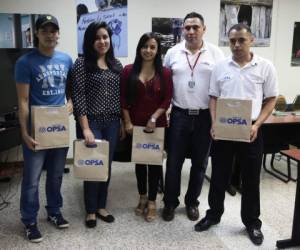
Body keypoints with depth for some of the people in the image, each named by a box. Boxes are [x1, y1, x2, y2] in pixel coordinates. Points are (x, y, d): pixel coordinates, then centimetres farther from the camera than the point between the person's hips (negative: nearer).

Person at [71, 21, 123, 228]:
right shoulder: (82, 63, -7)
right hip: (91, 122, -5)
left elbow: (120, 95, 12)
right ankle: (91, 211, 21)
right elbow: (78, 97, -12)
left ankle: (101, 207, 29)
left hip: (112, 123, 5)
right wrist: (85, 128, -18)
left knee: (107, 165, 12)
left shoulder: (116, 64, 10)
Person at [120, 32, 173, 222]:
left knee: (155, 161, 6)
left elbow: (167, 99, -4)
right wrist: (127, 122, -5)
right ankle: (142, 197, 31)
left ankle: (152, 201, 19)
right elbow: (124, 99, 0)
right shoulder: (129, 71, 1)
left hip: (157, 125, -1)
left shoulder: (164, 73, -1)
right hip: (136, 124, 1)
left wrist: (154, 117, -13)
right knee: (139, 161, 13)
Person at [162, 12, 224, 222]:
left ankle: (192, 202, 29)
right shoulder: (173, 53, 3)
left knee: (200, 163, 10)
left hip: (205, 116, 0)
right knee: (174, 161, 7)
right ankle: (170, 202, 24)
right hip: (179, 115, 1)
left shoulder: (216, 53, -1)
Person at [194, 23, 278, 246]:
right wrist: (214, 123, -7)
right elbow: (214, 98, 7)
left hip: (250, 131, -1)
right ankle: (214, 214, 31)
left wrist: (257, 125, -12)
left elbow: (271, 100, 1)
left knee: (251, 179, 10)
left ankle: (252, 222, 29)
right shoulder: (220, 67, 3)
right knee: (219, 176, 12)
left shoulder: (265, 67, -2)